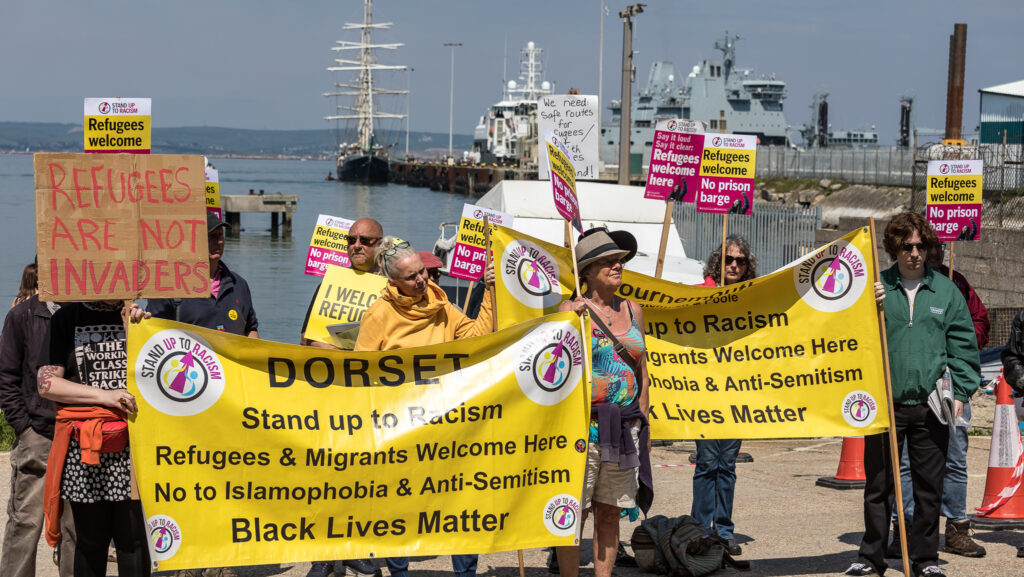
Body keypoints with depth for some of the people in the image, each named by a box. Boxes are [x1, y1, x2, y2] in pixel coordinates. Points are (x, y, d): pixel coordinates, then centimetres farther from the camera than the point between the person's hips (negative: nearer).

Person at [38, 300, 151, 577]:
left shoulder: (133, 316, 13)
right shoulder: (66, 318, 7)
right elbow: (47, 383, -2)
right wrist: (104, 395, -11)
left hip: (132, 443, 1)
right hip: (84, 447, -1)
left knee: (133, 538, -3)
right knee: (90, 540, 3)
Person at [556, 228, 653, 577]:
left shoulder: (632, 310, 12)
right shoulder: (571, 309, -3)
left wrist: (642, 423, 14)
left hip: (625, 427, 5)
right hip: (584, 423, -5)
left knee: (610, 512, 8)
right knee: (574, 512, -3)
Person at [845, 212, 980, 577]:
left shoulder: (946, 291, 6)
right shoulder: (877, 288, 4)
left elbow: (963, 346, 7)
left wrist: (961, 392, -1)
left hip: (931, 405, 1)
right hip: (884, 403, -1)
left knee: (929, 485, 7)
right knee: (878, 484, 6)